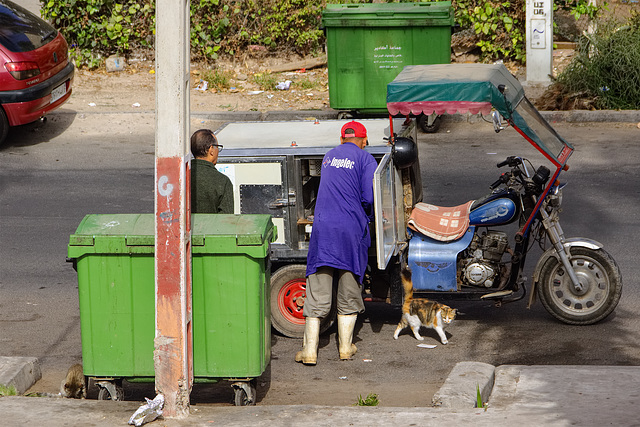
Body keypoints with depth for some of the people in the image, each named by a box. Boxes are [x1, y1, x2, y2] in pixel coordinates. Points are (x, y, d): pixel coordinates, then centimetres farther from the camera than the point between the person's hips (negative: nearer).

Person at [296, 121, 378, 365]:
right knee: (349, 293, 9)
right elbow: (370, 198, -8)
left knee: (317, 292, 2)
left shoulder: (329, 157, 17)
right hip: (352, 230, -3)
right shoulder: (365, 160, 1)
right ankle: (345, 348, 15)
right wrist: (370, 217, 11)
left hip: (322, 228, 3)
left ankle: (310, 351, -1)